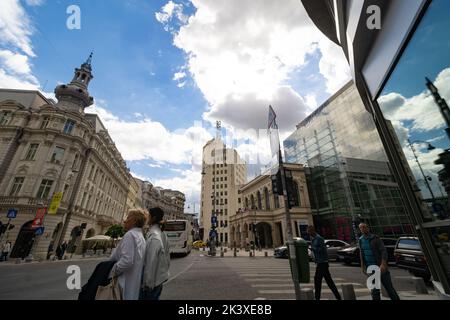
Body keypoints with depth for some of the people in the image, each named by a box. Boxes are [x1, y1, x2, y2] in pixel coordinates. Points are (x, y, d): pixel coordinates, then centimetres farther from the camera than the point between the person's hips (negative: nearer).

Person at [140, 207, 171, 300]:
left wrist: (147, 282, -16)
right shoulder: (163, 234, 4)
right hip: (161, 276, 8)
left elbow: (151, 261, -22)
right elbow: (167, 255, 10)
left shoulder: (153, 235, -22)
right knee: (155, 297, 21)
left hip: (153, 279, -8)